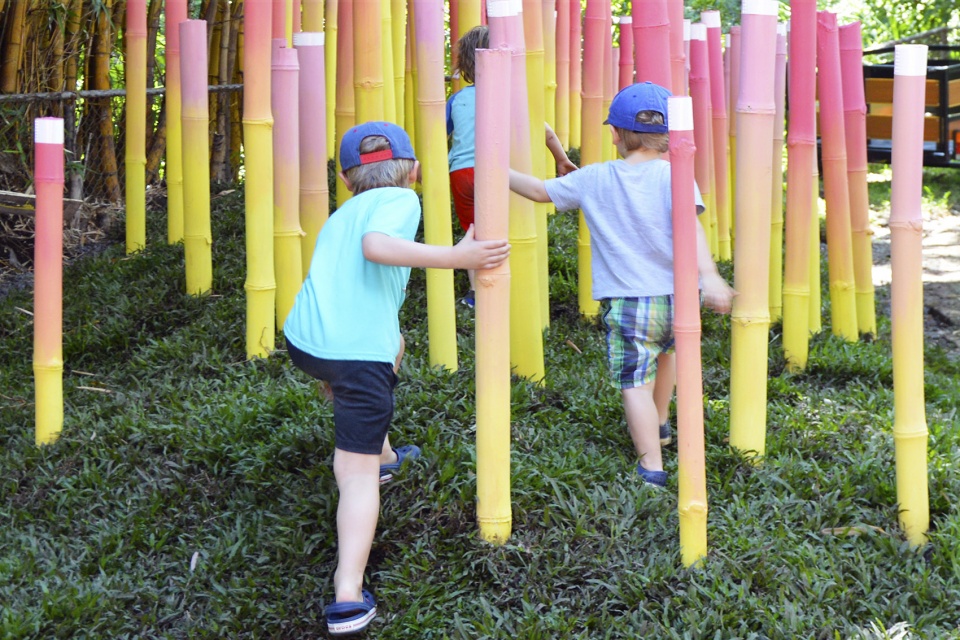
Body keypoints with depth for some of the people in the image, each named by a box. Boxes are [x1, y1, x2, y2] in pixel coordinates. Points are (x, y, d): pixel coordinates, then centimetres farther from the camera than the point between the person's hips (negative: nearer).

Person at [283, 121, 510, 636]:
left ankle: (382, 454, 52)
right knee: (358, 470, -2)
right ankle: (349, 597, -12)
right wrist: (454, 257, -19)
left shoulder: (341, 215, 25)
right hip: (357, 353, -7)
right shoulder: (400, 200, 3)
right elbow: (375, 245, -18)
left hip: (302, 340, 7)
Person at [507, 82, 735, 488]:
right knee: (666, 348, 31)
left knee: (635, 382, -4)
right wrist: (708, 275, -32)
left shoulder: (593, 179, 2)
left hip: (627, 302, -3)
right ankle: (660, 427, 50)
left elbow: (541, 191, 15)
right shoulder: (673, 175, -4)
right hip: (677, 298, 3)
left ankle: (652, 465, -17)